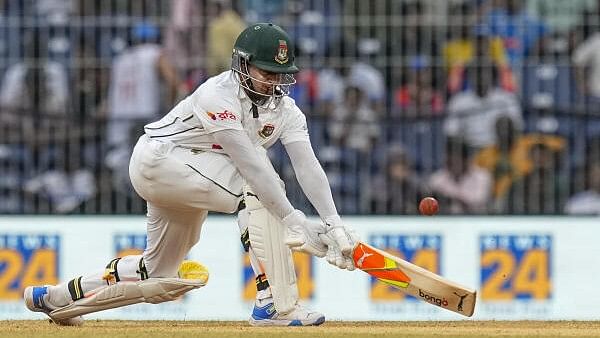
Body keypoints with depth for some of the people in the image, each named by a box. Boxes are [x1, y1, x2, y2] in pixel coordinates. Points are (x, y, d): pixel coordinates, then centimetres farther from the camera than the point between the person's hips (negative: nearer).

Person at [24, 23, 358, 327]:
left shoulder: (284, 108, -4)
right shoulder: (218, 95, -27)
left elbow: (308, 166, -15)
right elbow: (251, 164, -36)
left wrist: (334, 225, -29)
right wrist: (293, 221, -42)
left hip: (194, 180, 9)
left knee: (160, 275, 15)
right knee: (257, 188, -29)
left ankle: (55, 297, 33)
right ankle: (276, 304, -33)